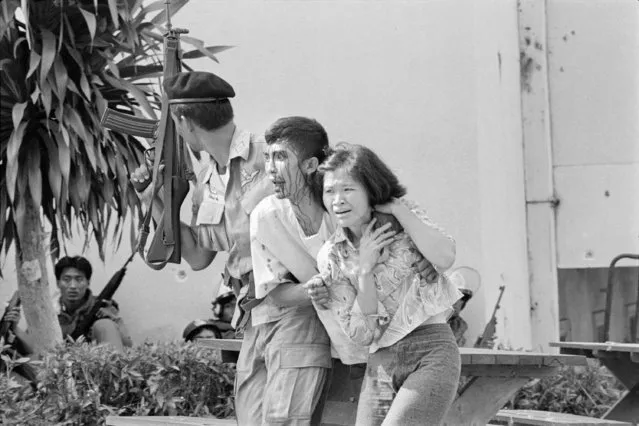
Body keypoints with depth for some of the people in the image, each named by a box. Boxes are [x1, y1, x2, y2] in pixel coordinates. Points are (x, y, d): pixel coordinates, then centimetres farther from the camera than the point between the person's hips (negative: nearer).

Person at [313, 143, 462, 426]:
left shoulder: (405, 216, 1)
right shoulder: (331, 256, 3)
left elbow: (444, 258, -20)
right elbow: (362, 335, -2)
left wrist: (397, 208, -13)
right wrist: (364, 270, -12)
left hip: (431, 352, -4)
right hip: (381, 363, 4)